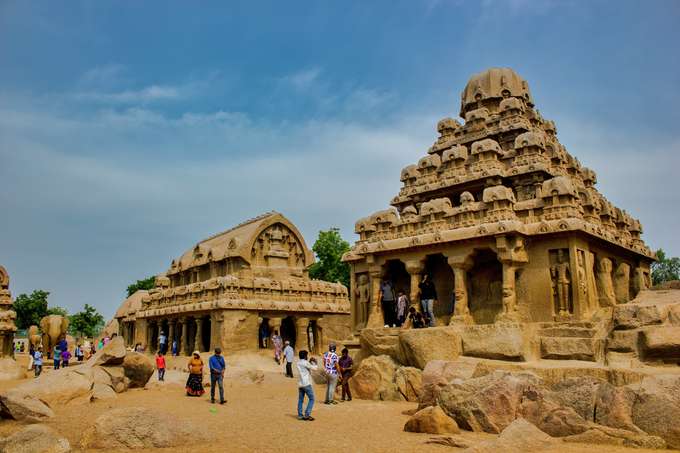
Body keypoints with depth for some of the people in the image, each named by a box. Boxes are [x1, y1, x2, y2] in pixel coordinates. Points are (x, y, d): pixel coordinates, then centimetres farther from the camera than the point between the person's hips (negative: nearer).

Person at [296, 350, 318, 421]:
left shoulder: (298, 363, 10)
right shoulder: (305, 362, -13)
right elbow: (315, 368, -7)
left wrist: (310, 362, 19)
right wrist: (314, 362, 9)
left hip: (300, 384, 8)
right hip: (306, 384, -8)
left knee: (300, 400, 12)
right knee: (311, 399, 0)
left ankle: (300, 415, 11)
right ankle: (307, 414, -7)